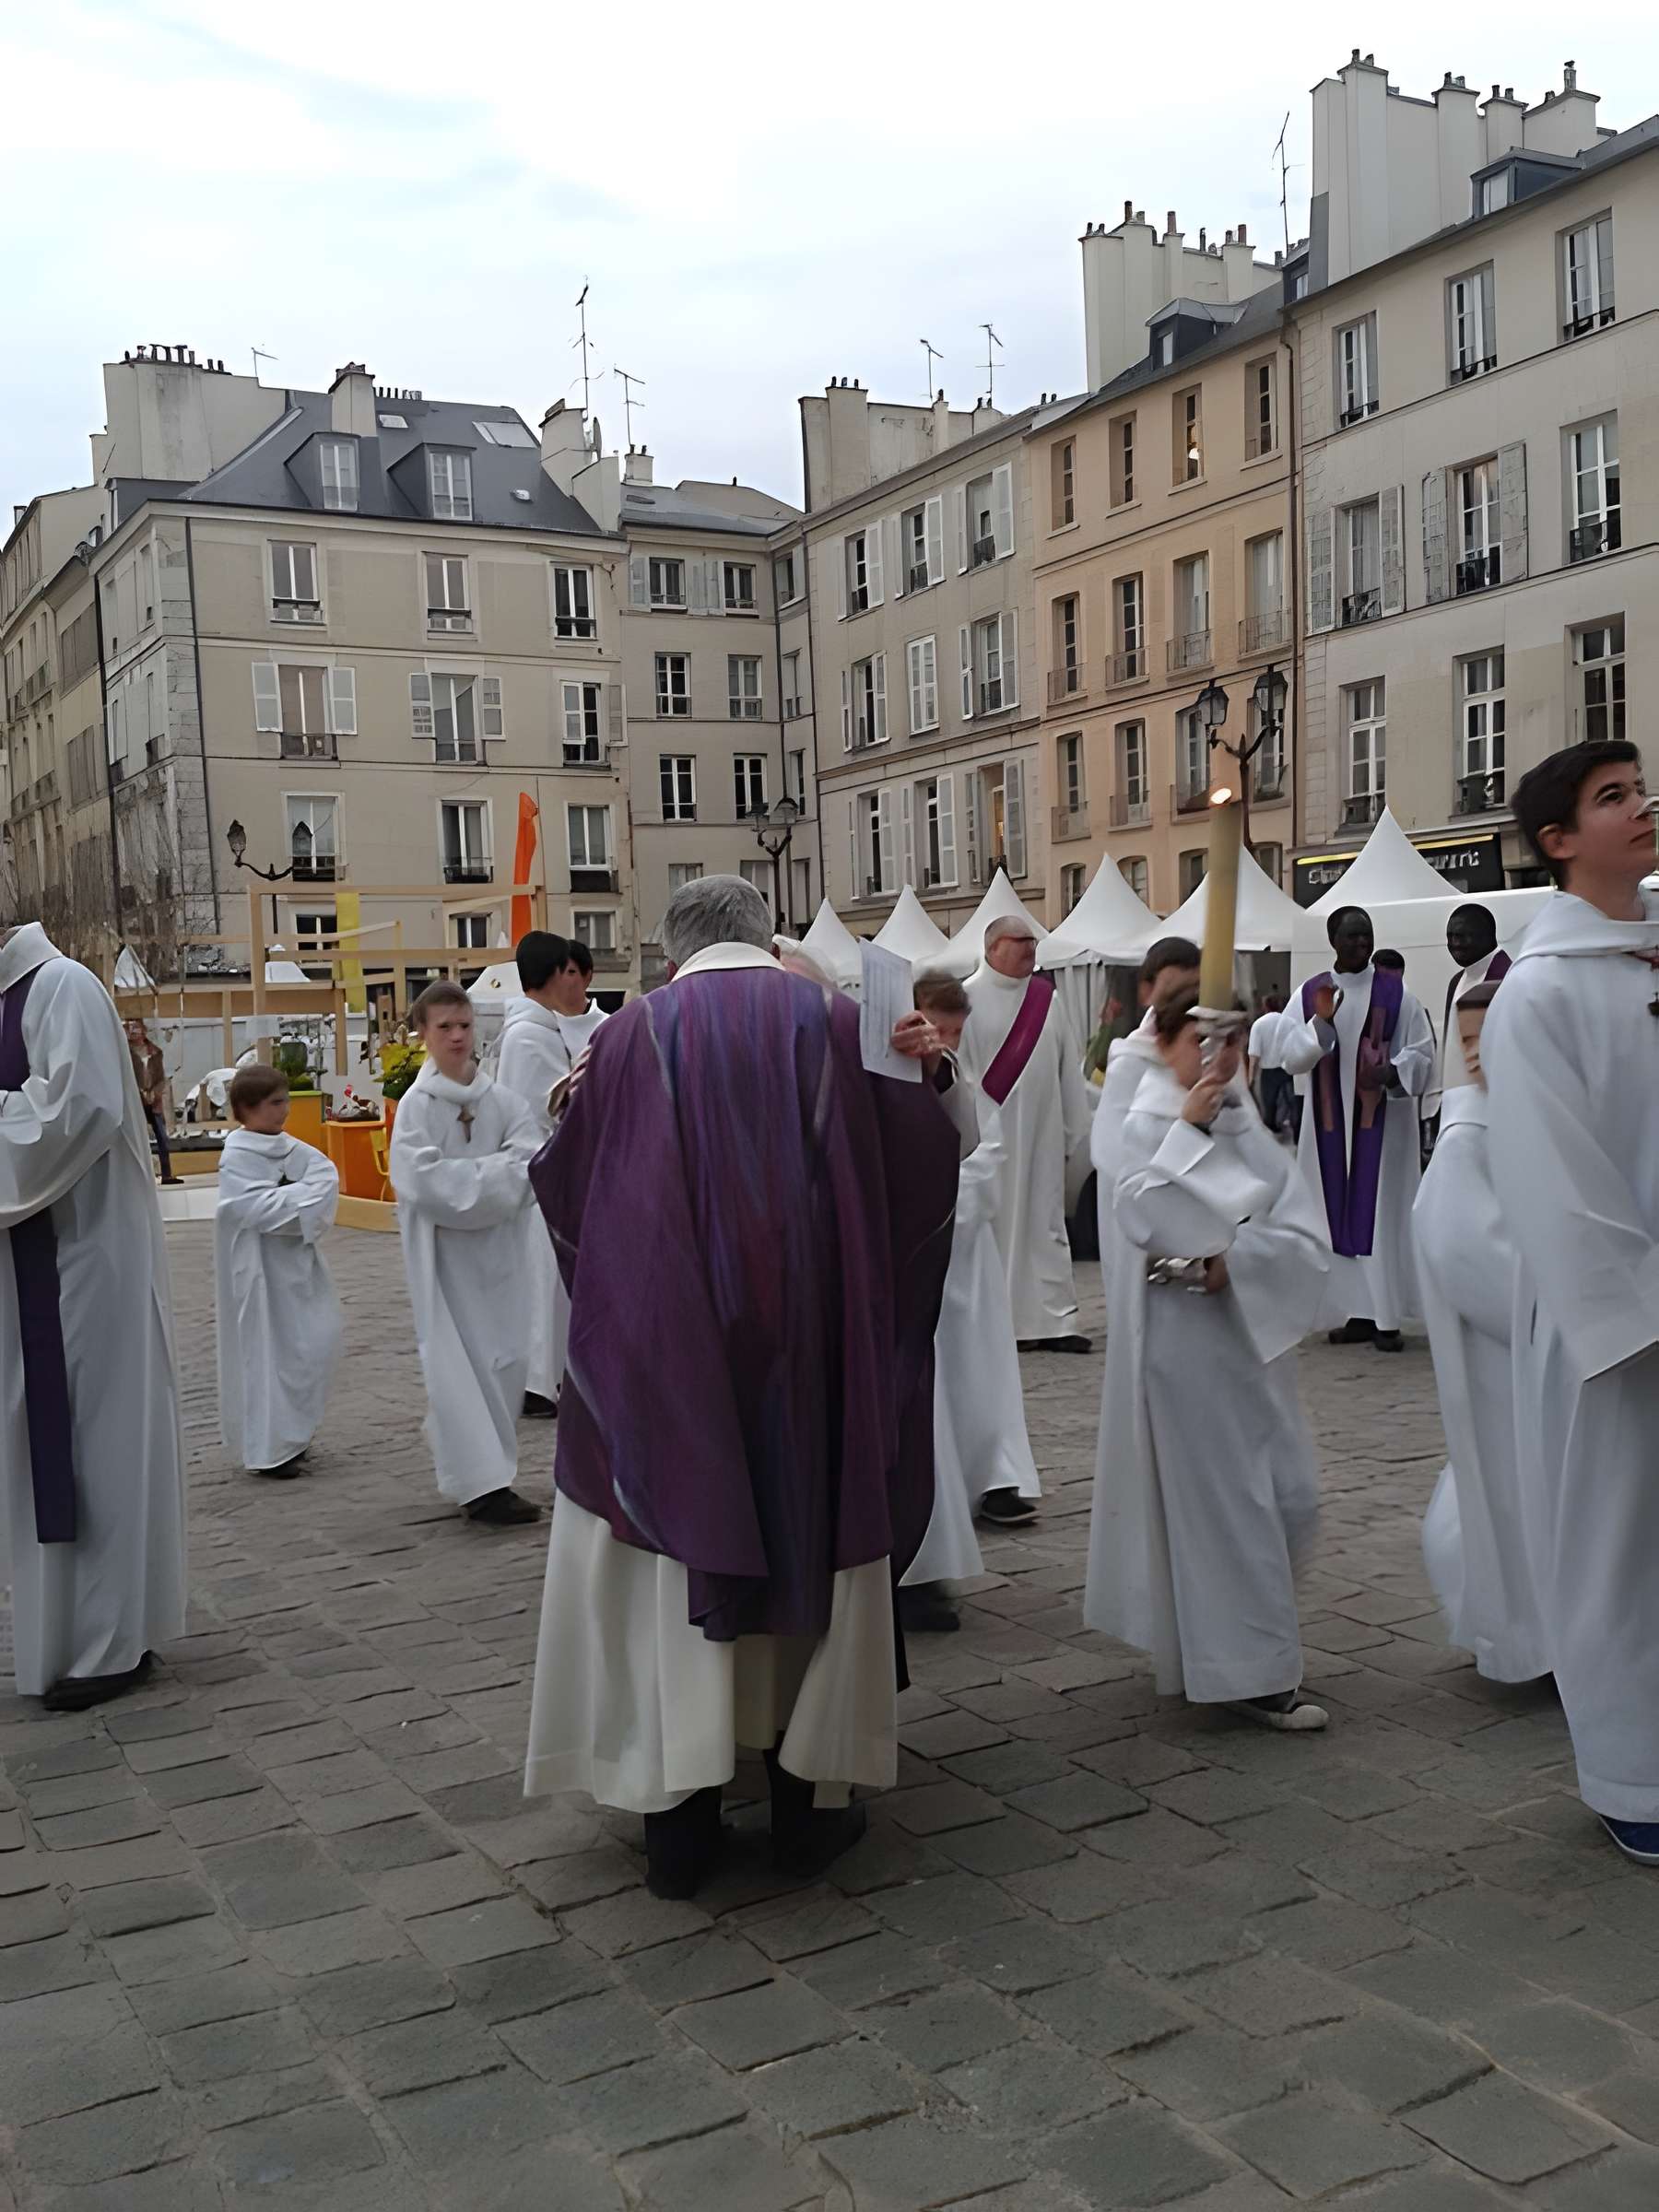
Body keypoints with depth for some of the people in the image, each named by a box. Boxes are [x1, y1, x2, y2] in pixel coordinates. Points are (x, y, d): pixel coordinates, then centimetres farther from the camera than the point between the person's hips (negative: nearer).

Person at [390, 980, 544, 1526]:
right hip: (443, 1250, -4)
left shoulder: (501, 1100, 4)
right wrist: (497, 1171, -14)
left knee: (506, 1357, 7)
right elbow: (420, 1179, -16)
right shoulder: (416, 1105, -5)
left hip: (499, 1243, 4)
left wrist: (466, 1177, -19)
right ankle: (481, 1482, -2)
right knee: (458, 1363, -4)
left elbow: (532, 1159, -7)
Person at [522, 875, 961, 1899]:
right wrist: (933, 1070, 20)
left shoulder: (635, 1032, 0)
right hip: (808, 1341, 1)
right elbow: (938, 1146, 6)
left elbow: (565, 1181, 8)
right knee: (813, 1535, 12)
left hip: (671, 1344, 0)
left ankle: (681, 1810, 9)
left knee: (677, 1557, 7)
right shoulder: (834, 1019, 1)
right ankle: (810, 1796, 19)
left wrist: (573, 1112, 26)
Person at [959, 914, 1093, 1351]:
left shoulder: (1046, 998, 9)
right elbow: (958, 1071, -7)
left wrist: (1076, 1132, 7)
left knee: (1046, 1221, 6)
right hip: (991, 1131, -4)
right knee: (999, 1223, 2)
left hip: (1042, 1131, 4)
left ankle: (1052, 1320, 9)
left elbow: (1070, 1069, 9)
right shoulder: (968, 999, -5)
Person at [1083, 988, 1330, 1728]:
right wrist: (1188, 1127, -20)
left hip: (1249, 1328, 6)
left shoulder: (1248, 1129, 9)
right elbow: (1141, 1218, -23)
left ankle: (1211, 1640, 27)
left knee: (1290, 1496, 8)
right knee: (1224, 1505, -2)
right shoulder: (1147, 1125, -5)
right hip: (1182, 1339, -6)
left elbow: (1305, 1237, 0)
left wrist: (1232, 1262, -17)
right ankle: (1253, 1673, 7)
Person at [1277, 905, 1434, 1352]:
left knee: (1382, 1213, -3)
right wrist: (1321, 1021, -18)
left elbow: (1421, 1052, -1)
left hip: (1382, 1121, -2)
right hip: (1331, 1124, 2)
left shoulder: (1395, 993, 1)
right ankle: (1359, 1313, 12)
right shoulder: (1309, 995, 5)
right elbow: (1289, 1056, -3)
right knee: (1340, 1217, 4)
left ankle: (1387, 1318, 1)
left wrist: (1393, 1071, -21)